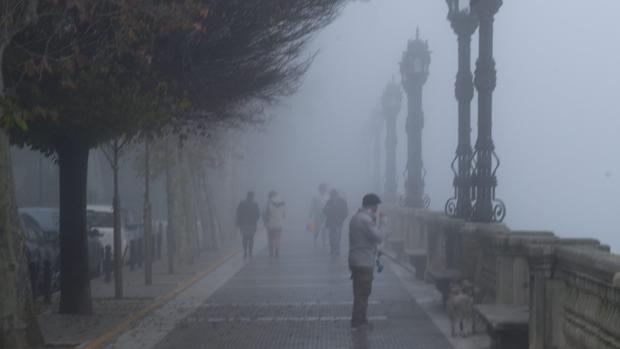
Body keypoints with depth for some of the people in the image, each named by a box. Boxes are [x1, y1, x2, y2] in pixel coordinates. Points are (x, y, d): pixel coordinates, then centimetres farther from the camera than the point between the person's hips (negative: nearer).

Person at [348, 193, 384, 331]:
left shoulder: (356, 218, 14)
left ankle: (359, 320, 22)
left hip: (355, 261, 10)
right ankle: (358, 322, 0)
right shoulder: (366, 219, -18)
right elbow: (378, 237, -19)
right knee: (363, 293, -3)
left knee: (360, 292, 16)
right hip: (364, 262, -10)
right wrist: (378, 223, -4)